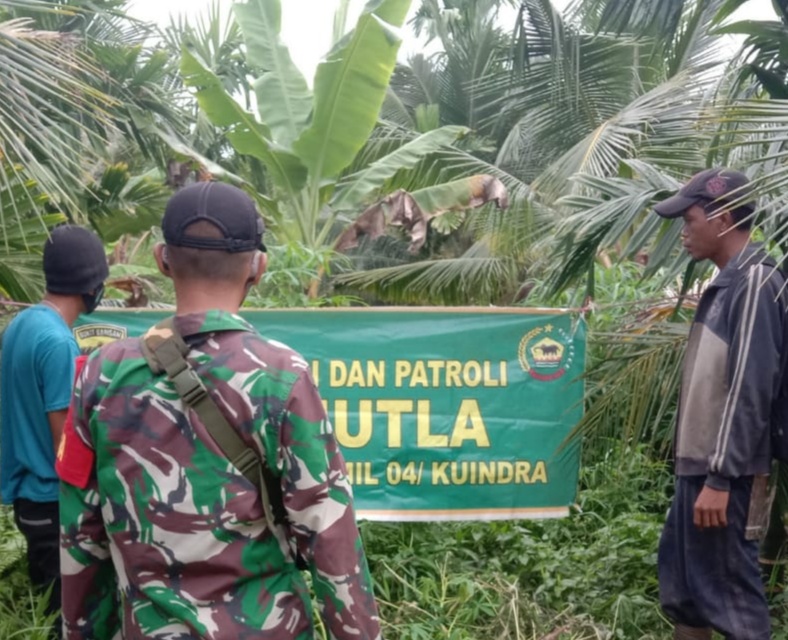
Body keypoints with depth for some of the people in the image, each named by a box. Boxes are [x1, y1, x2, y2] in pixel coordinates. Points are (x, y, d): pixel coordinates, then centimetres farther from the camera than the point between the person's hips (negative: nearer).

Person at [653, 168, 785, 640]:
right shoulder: (728, 282, 13)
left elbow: (749, 389, -21)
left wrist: (720, 478, -21)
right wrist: (700, 468, 18)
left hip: (728, 473, -9)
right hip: (700, 464, 9)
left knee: (730, 588, -1)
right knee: (682, 577, 18)